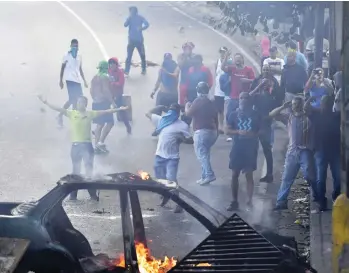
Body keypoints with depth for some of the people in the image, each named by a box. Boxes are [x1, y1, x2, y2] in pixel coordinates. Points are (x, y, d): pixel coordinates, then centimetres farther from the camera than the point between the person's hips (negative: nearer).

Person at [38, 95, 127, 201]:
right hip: (75, 145, 1)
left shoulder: (90, 114, 2)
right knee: (76, 169, 9)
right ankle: (73, 194, 14)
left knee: (89, 168, 0)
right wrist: (46, 103, -11)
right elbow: (59, 109, -3)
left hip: (87, 145, 0)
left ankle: (92, 193, 6)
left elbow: (105, 112, -1)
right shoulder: (71, 113, 2)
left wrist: (119, 109, -6)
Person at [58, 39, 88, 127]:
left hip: (78, 80, 7)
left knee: (79, 99, 6)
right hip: (70, 80, -7)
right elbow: (62, 68, 0)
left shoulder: (79, 56, 15)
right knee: (73, 99, -13)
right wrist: (60, 80, -4)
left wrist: (84, 81, 16)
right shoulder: (67, 55, -3)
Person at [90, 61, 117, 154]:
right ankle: (101, 142, -16)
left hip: (95, 103, 9)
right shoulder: (105, 77, -11)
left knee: (99, 124, 11)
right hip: (103, 102, -9)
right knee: (109, 122, -6)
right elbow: (106, 90, -18)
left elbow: (91, 91, 15)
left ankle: (96, 145, 9)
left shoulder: (95, 77, 14)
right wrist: (112, 102, -17)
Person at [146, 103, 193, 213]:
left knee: (171, 179, -19)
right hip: (159, 155, 6)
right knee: (160, 179, 15)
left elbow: (191, 140, -5)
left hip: (172, 157, -6)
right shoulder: (162, 120, 10)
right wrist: (160, 108, 13)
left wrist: (182, 139, -24)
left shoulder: (182, 125, -4)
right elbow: (148, 114, 20)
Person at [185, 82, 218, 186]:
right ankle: (204, 176, 13)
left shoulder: (198, 101, -8)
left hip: (201, 132, -8)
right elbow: (216, 118, 18)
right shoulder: (211, 103, 14)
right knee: (205, 154, 14)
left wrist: (187, 106, 11)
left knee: (201, 154, -9)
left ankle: (209, 175, -22)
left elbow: (188, 114, -10)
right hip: (212, 131, 8)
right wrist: (216, 132, 27)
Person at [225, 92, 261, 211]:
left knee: (249, 175, -2)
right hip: (237, 148, 2)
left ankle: (249, 201, -1)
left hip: (250, 149, -2)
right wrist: (238, 131, -17)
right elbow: (227, 130, 1)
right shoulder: (234, 114, 3)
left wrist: (254, 134, -17)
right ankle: (234, 201, 11)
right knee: (234, 175, 3)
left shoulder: (255, 115, 1)